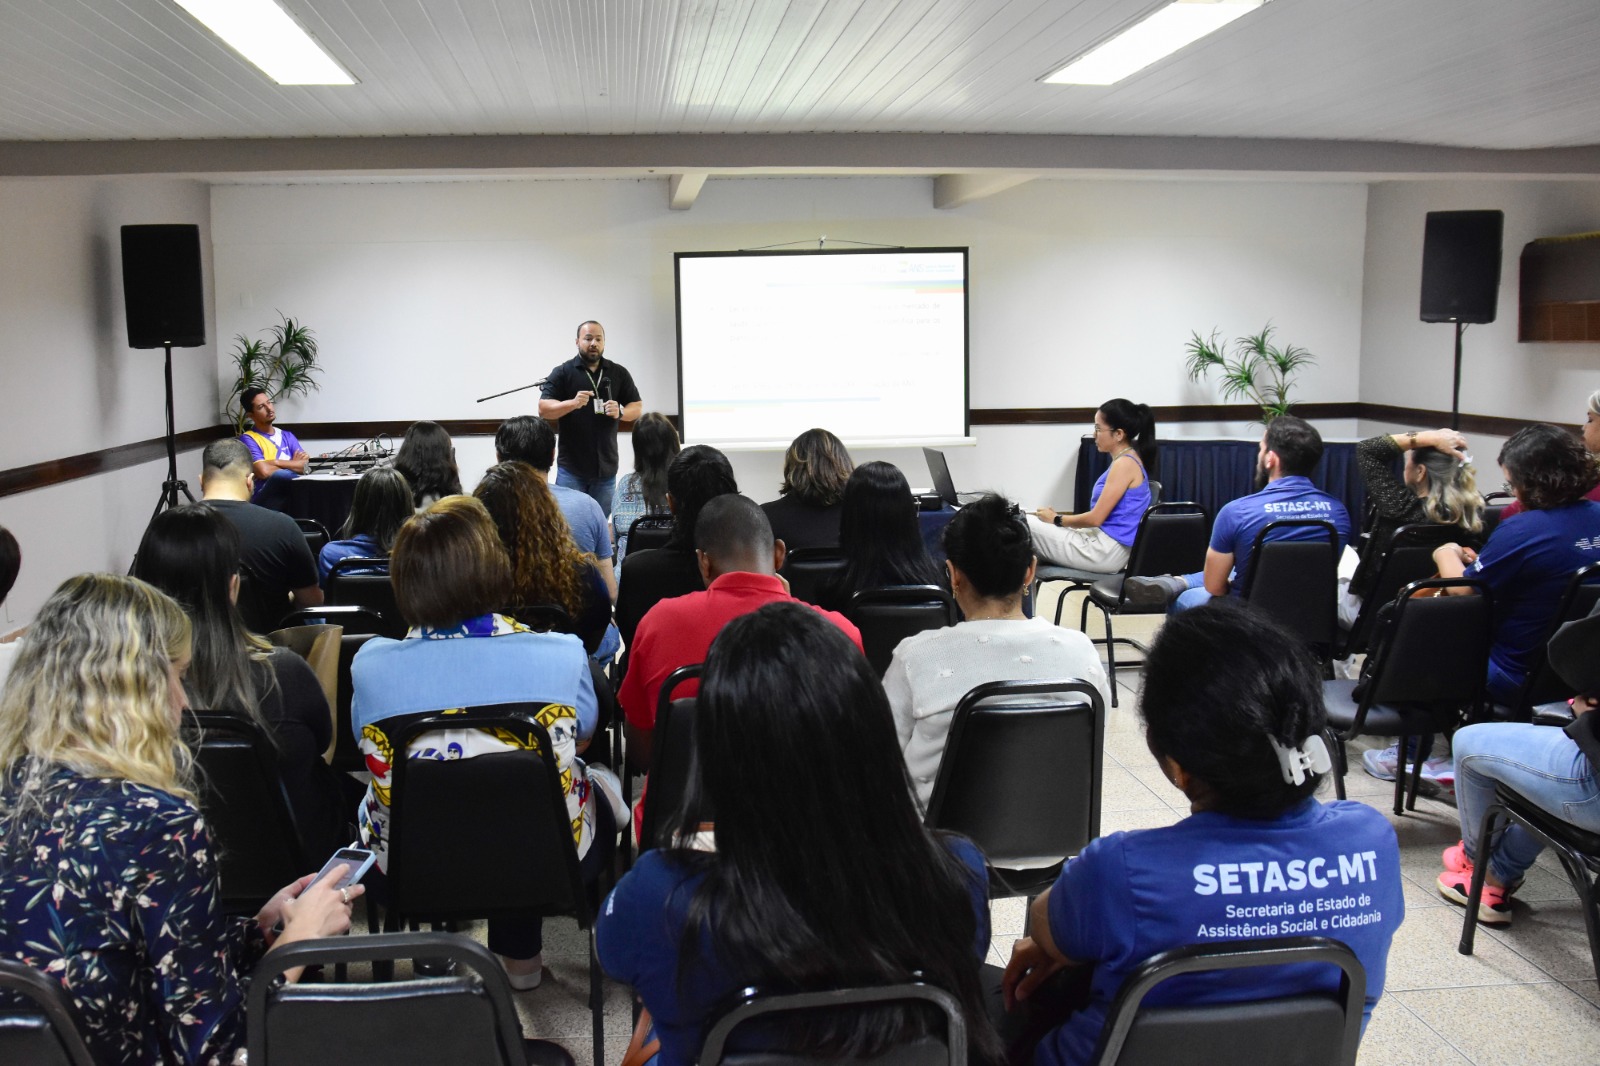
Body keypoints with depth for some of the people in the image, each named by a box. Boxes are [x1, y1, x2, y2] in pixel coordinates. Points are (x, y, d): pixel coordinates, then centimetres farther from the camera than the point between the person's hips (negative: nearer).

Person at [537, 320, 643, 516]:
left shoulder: (619, 373, 9)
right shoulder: (562, 373, 1)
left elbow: (637, 407, 11)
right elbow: (543, 409, -5)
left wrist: (620, 411, -12)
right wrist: (573, 403, -22)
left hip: (606, 468, 3)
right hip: (571, 467, -2)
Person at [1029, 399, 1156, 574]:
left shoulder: (1125, 464, -18)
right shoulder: (1127, 460, 12)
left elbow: (1096, 518, -19)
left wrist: (1056, 519, -5)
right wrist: (1057, 518, 12)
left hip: (1105, 552, -10)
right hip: (1105, 545, 10)